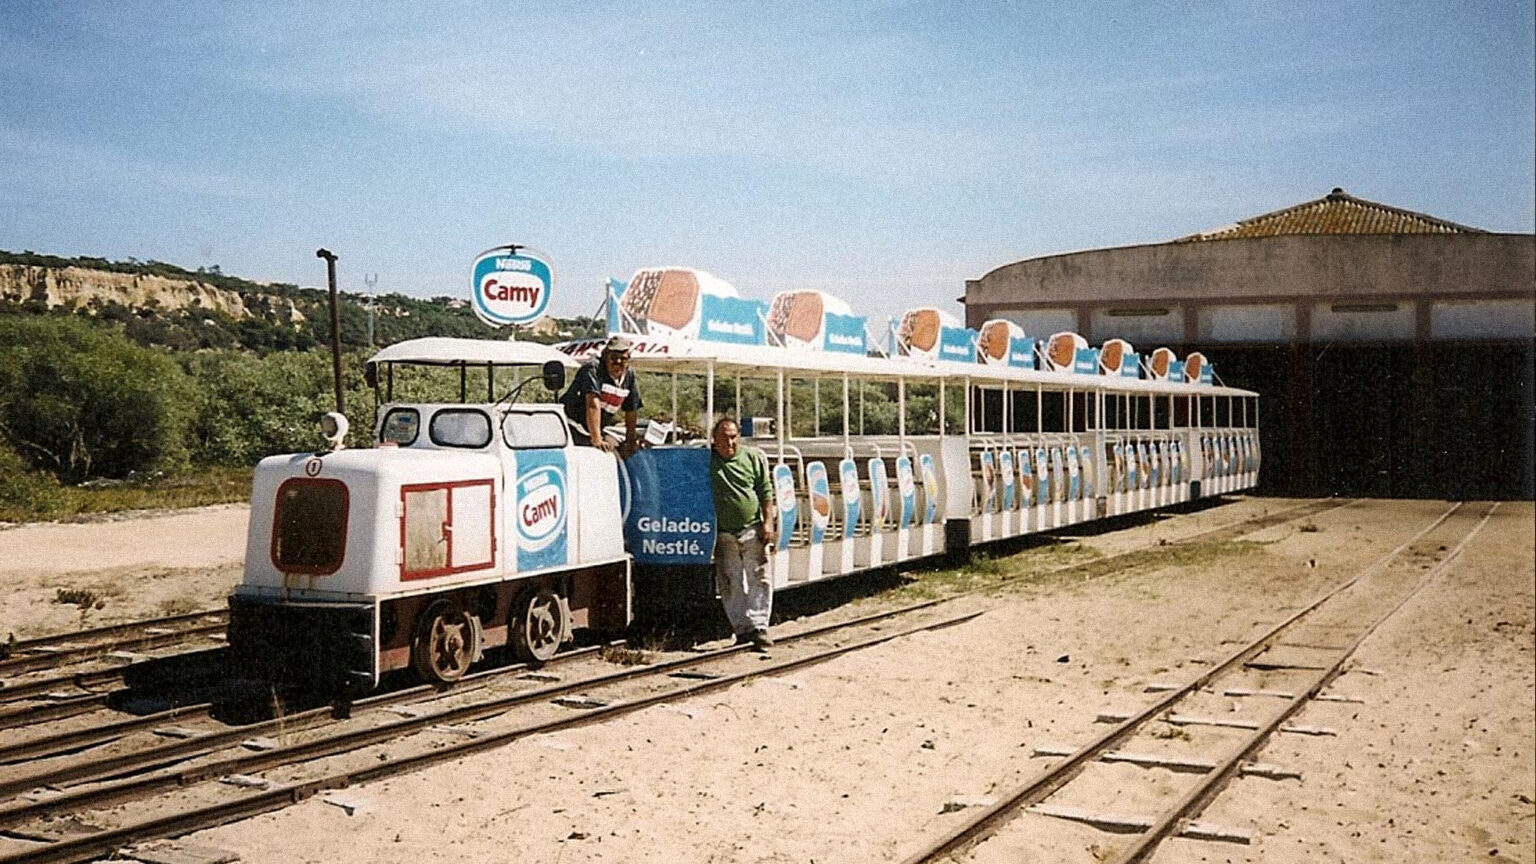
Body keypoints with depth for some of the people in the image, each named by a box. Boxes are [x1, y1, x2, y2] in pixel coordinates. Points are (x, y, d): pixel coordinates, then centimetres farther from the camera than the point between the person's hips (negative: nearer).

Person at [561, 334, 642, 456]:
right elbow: (593, 405, -26)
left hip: (597, 430, 7)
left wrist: (630, 441, 11)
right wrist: (596, 440, -34)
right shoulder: (593, 369, -16)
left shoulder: (629, 375, 5)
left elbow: (630, 411, 13)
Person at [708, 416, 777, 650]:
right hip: (723, 533, 0)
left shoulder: (754, 457, 2)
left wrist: (768, 521, -1)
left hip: (752, 530, 0)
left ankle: (759, 627, 1)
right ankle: (743, 627, 11)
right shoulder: (705, 460, 0)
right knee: (730, 584, 2)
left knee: (759, 580, -3)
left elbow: (765, 491, 6)